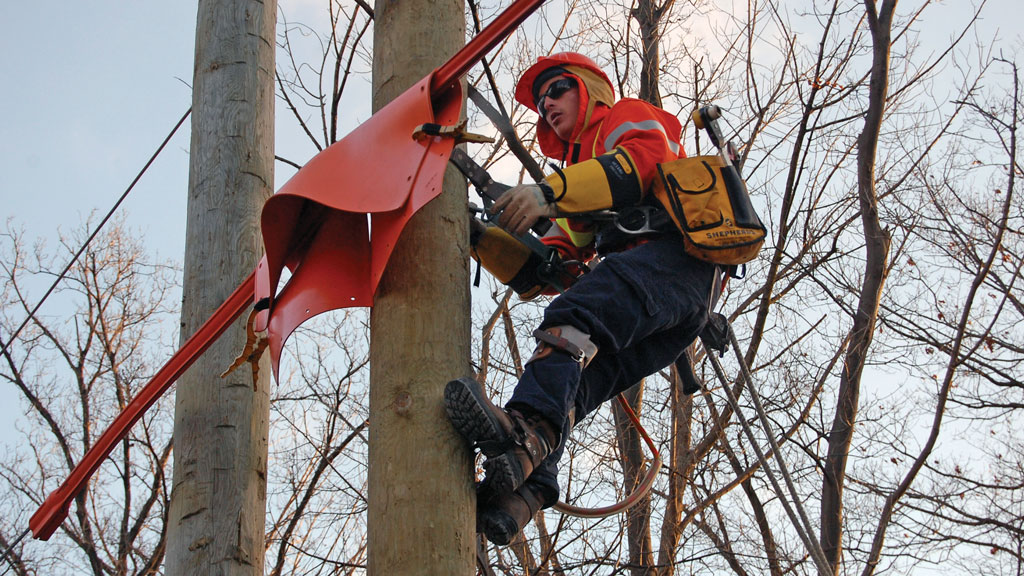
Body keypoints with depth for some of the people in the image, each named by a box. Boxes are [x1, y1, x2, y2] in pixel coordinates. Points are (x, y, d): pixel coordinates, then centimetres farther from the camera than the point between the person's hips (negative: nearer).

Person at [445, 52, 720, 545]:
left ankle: (528, 430, -58)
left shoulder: (626, 117, 20)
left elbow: (642, 160, -7)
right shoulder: (579, 188, 42)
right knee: (564, 380, -16)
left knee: (577, 315, -35)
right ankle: (522, 490, -40)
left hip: (676, 258, -8)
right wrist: (484, 241, 13)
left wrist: (549, 191, -19)